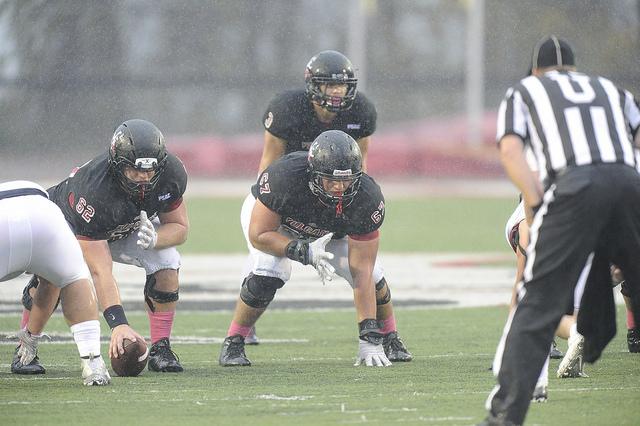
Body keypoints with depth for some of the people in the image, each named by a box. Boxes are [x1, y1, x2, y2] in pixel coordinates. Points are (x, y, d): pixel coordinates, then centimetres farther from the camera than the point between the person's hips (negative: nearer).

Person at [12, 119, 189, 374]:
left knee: (166, 266, -21)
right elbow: (100, 271, -44)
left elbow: (179, 227, -12)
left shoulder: (171, 174, -30)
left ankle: (160, 349, -8)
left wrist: (155, 238, -36)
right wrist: (118, 324, -53)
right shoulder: (93, 192, -44)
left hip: (131, 226, 4)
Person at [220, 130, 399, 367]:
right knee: (268, 275, -30)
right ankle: (233, 343, -10)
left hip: (332, 231, 3)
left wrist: (369, 340, -36)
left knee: (369, 276, -13)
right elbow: (259, 235, -31)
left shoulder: (367, 200, -36)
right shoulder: (285, 177, -43)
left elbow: (362, 272, -33)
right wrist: (305, 252, -48)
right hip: (272, 220, -2)